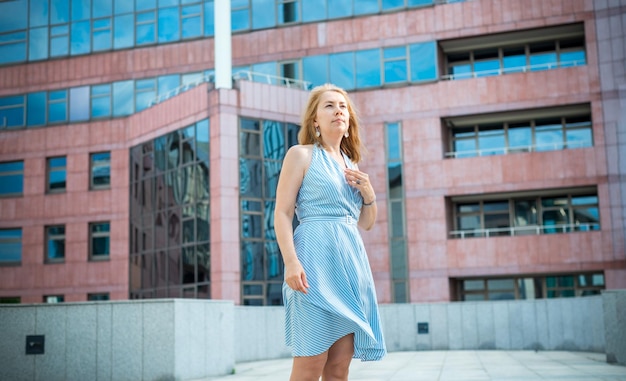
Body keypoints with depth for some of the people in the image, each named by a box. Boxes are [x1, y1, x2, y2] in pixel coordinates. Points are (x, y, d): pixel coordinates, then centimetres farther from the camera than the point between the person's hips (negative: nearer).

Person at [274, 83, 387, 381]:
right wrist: (291, 262, -19)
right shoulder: (301, 154, 2)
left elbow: (366, 224, 25)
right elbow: (282, 213, -6)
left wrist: (368, 193, 6)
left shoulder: (351, 165, 21)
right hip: (316, 258, -6)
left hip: (351, 260, 7)